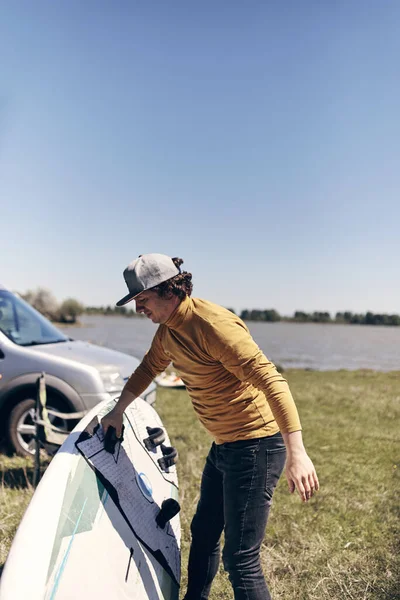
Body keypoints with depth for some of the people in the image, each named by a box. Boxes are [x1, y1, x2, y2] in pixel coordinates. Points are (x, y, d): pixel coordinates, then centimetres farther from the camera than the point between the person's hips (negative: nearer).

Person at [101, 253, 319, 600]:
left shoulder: (213, 324, -25)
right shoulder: (167, 330, 5)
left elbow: (272, 381, -29)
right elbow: (148, 369, 24)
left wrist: (296, 453, -33)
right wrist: (118, 412, 27)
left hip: (256, 446, -9)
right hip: (223, 446, 9)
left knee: (240, 559, 0)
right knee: (203, 533, 25)